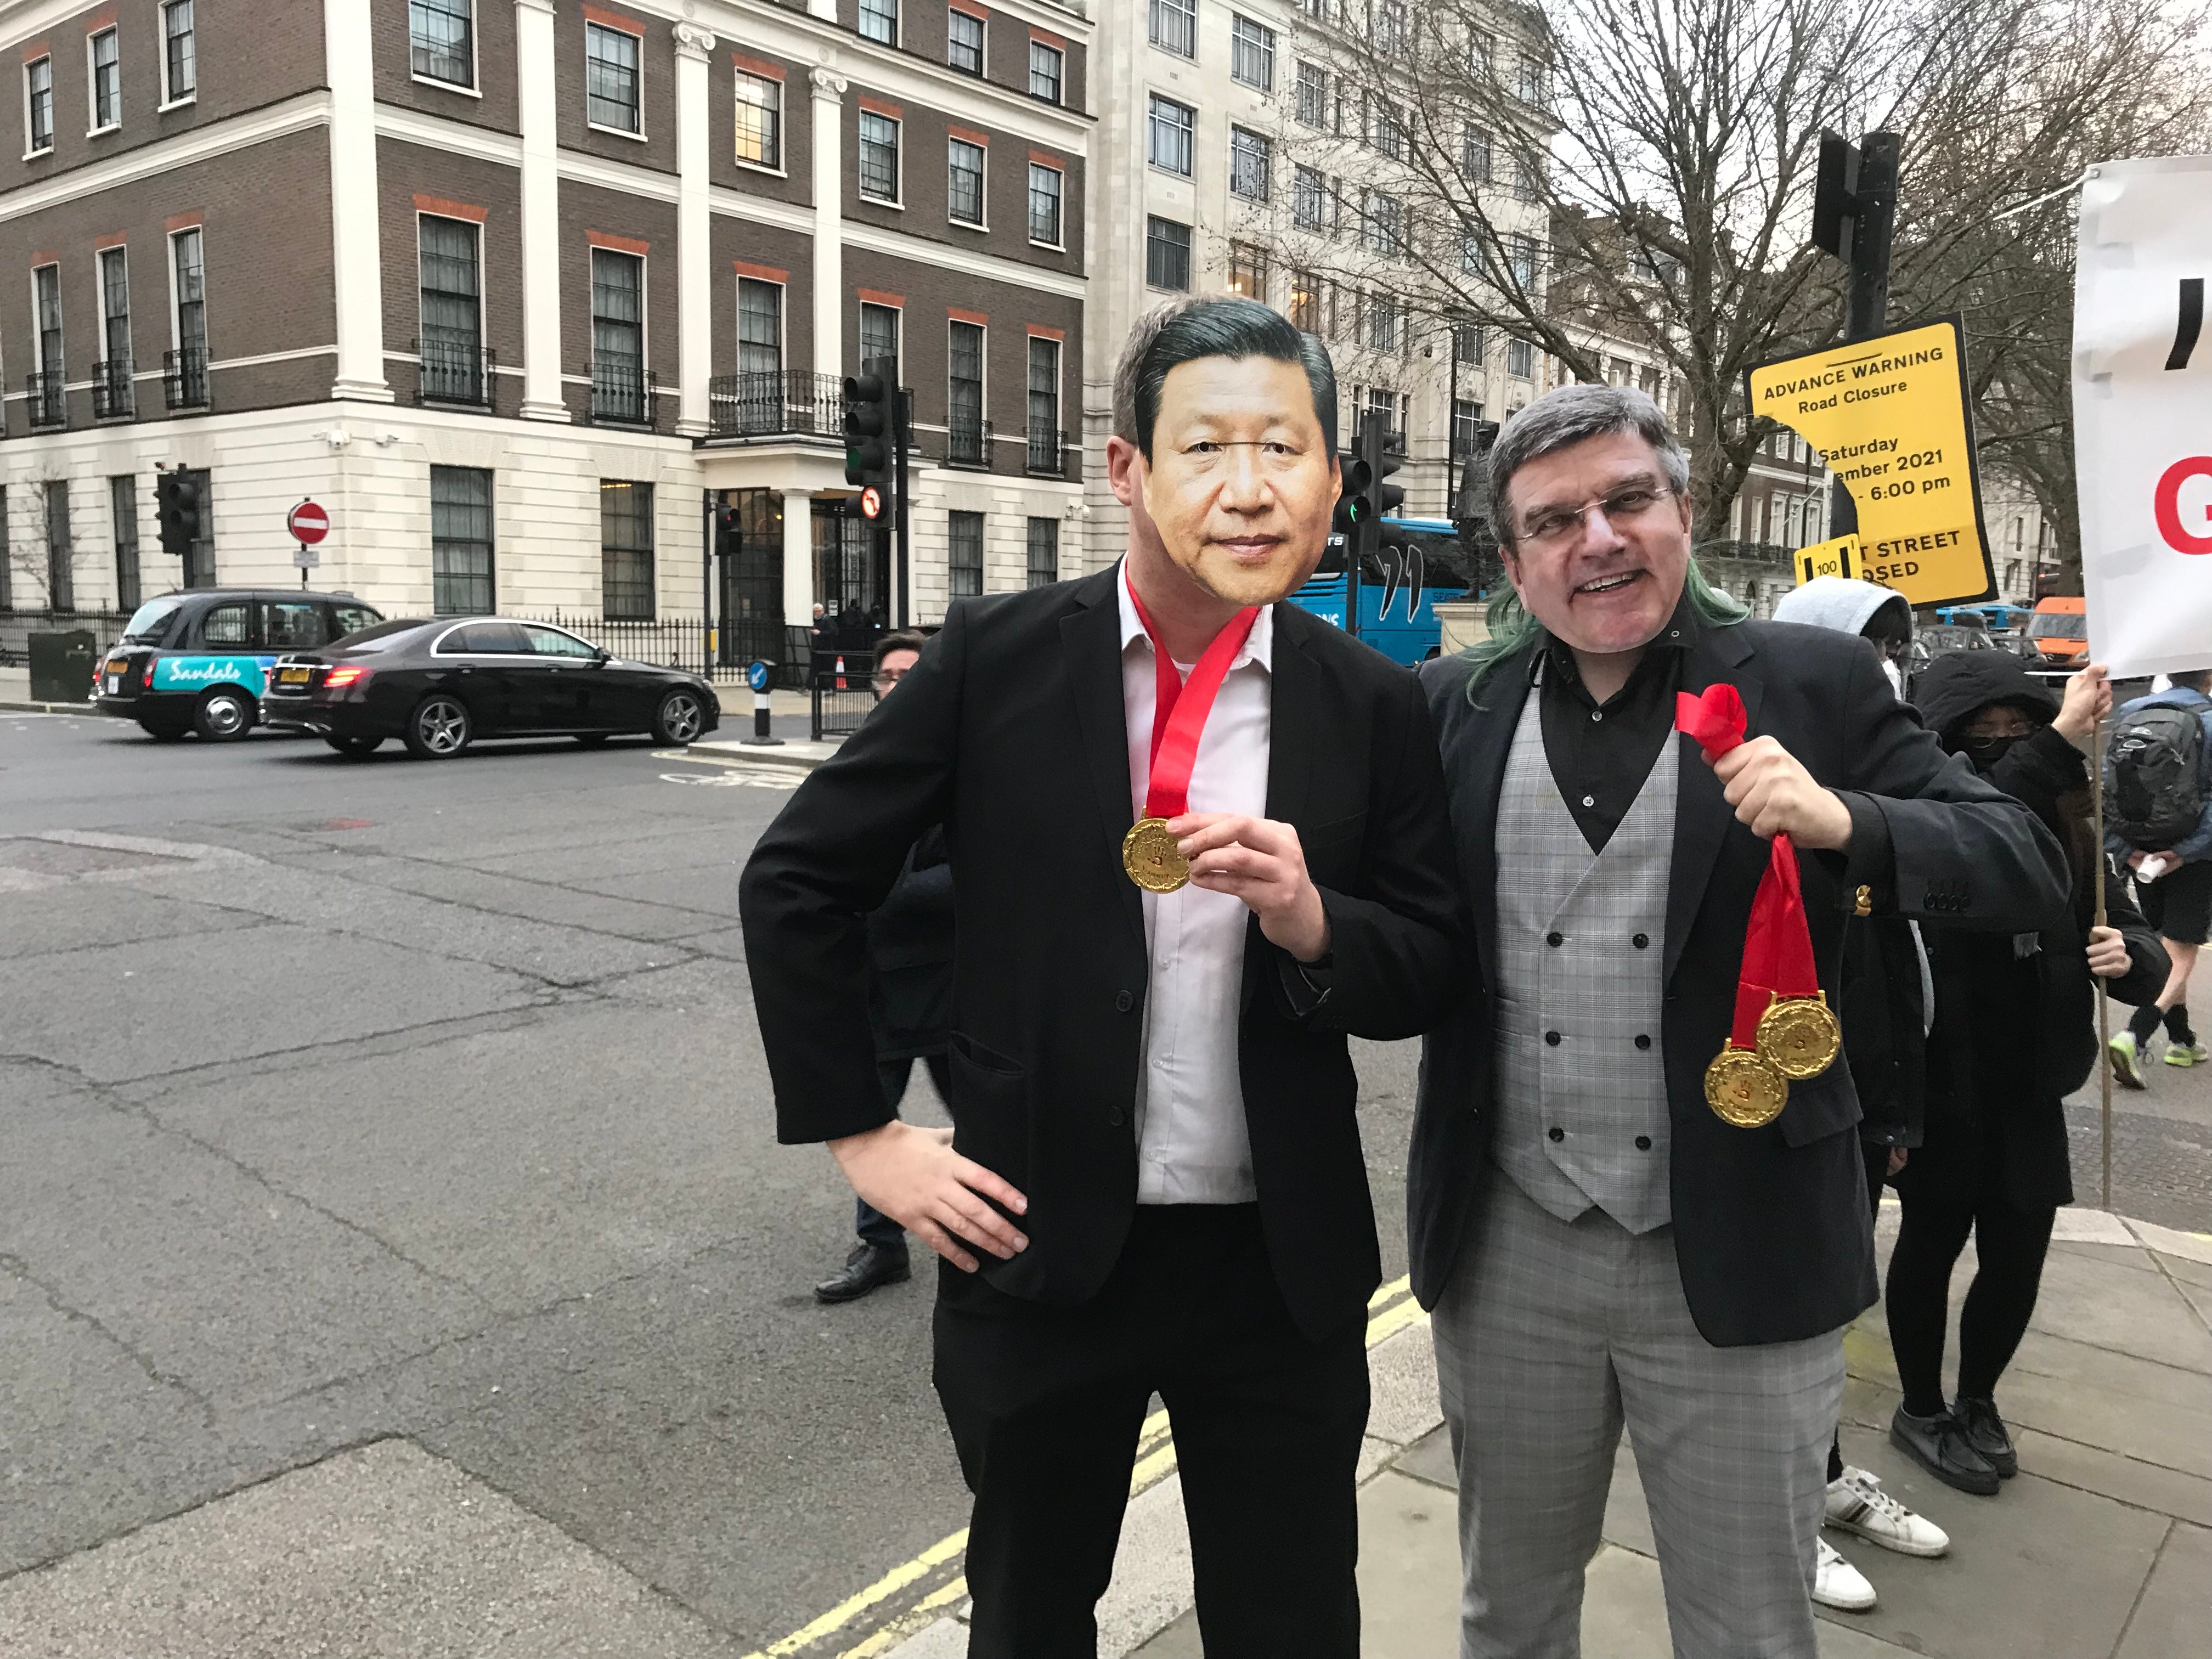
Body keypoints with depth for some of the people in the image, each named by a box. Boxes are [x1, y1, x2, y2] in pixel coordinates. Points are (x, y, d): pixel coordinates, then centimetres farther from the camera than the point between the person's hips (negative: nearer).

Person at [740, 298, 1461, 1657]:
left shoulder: (1375, 707, -5)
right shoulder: (998, 657, -9)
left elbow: (1429, 971, 0)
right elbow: (797, 884, -3)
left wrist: (1308, 919, -21)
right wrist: (863, 1134, -5)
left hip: (1283, 1267, 1)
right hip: (1039, 1242, 0)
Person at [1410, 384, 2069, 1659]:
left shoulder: (1816, 684, -4)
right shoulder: (1456, 705, 2)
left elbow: (2032, 870, -7)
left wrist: (1844, 823, -24)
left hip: (1737, 1259, -2)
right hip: (1507, 1254, 2)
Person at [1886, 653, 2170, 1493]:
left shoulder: (2064, 826, 1)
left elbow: (2133, 938, 5)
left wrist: (2130, 956, -18)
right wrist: (2062, 739, -41)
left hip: (2031, 1087, 5)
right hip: (1941, 1083, -4)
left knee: (2017, 1262, 13)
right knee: (1933, 1244, 11)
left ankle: (1978, 1404, 38)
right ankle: (1921, 1411, 32)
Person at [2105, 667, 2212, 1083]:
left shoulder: (2129, 714, 2)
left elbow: (2104, 787, -1)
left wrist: (2126, 850, -3)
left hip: (2143, 856, 4)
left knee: (2162, 948, 19)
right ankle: (2134, 1037, -20)